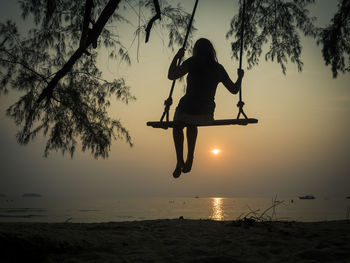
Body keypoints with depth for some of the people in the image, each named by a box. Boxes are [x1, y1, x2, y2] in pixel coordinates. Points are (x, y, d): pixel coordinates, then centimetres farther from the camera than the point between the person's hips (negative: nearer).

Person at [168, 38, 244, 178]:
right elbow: (234, 90, 12)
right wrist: (240, 77, 30)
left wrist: (177, 57, -1)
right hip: (206, 114, 4)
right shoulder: (218, 68, 5)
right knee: (192, 124, 40)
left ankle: (180, 161, 20)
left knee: (177, 126, 32)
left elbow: (171, 75, -14)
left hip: (187, 110, -4)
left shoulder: (193, 62, -8)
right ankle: (190, 158, 32)